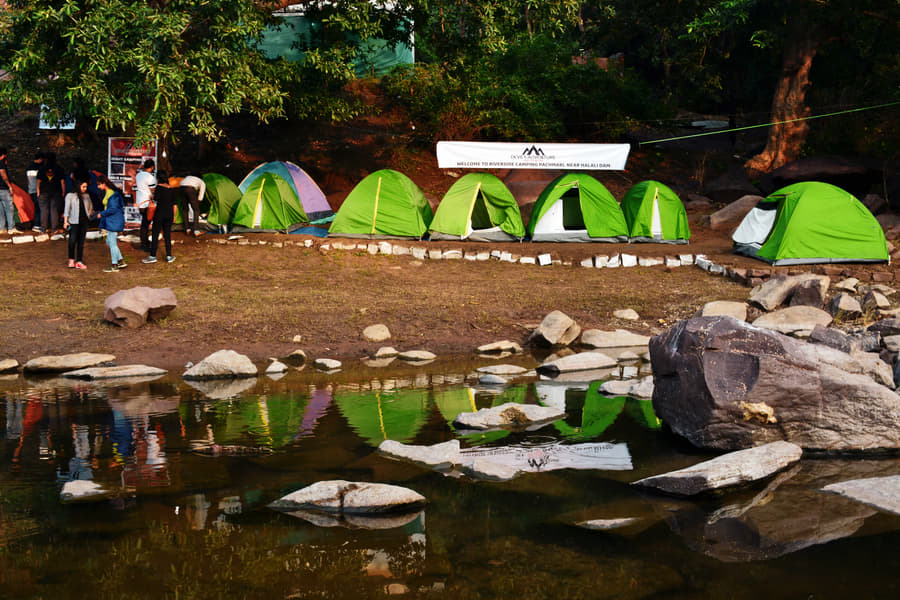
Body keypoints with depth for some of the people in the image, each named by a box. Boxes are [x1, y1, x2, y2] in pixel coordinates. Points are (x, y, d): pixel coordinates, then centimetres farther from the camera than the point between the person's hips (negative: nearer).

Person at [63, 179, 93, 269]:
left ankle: (79, 262, 8)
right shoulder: (70, 195, 0)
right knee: (73, 241, -7)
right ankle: (71, 259, 12)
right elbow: (67, 208, -3)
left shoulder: (87, 196, 12)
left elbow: (89, 208, 20)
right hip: (74, 221, -4)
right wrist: (65, 221, -9)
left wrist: (88, 217, 8)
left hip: (84, 221, 4)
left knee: (81, 242, 4)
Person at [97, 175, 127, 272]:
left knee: (112, 243, -3)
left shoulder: (112, 194, -19)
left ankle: (114, 266, 4)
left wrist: (102, 214, -13)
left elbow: (113, 209, -22)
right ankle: (121, 261, 20)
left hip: (114, 222, -11)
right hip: (111, 221, 11)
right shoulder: (107, 192, 13)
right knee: (109, 241, 16)